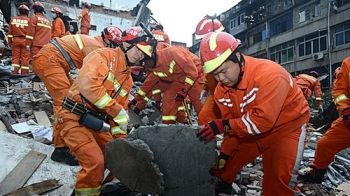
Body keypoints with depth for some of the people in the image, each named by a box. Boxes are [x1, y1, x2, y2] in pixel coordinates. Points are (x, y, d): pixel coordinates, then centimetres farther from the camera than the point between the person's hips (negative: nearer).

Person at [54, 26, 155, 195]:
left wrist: (121, 137, 5)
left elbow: (122, 107, 15)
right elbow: (88, 84, -27)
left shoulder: (128, 78, 13)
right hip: (74, 118, -8)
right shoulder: (104, 55, -11)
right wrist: (118, 111, -25)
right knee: (96, 162, -20)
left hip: (96, 122, 8)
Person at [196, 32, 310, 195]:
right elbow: (232, 125, -2)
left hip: (286, 126, -5)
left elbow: (263, 119, -36)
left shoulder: (268, 73, -32)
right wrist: (223, 156, -8)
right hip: (252, 131, 6)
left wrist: (224, 125, -35)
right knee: (226, 165, 10)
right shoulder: (221, 90, -11)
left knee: (279, 180, -19)